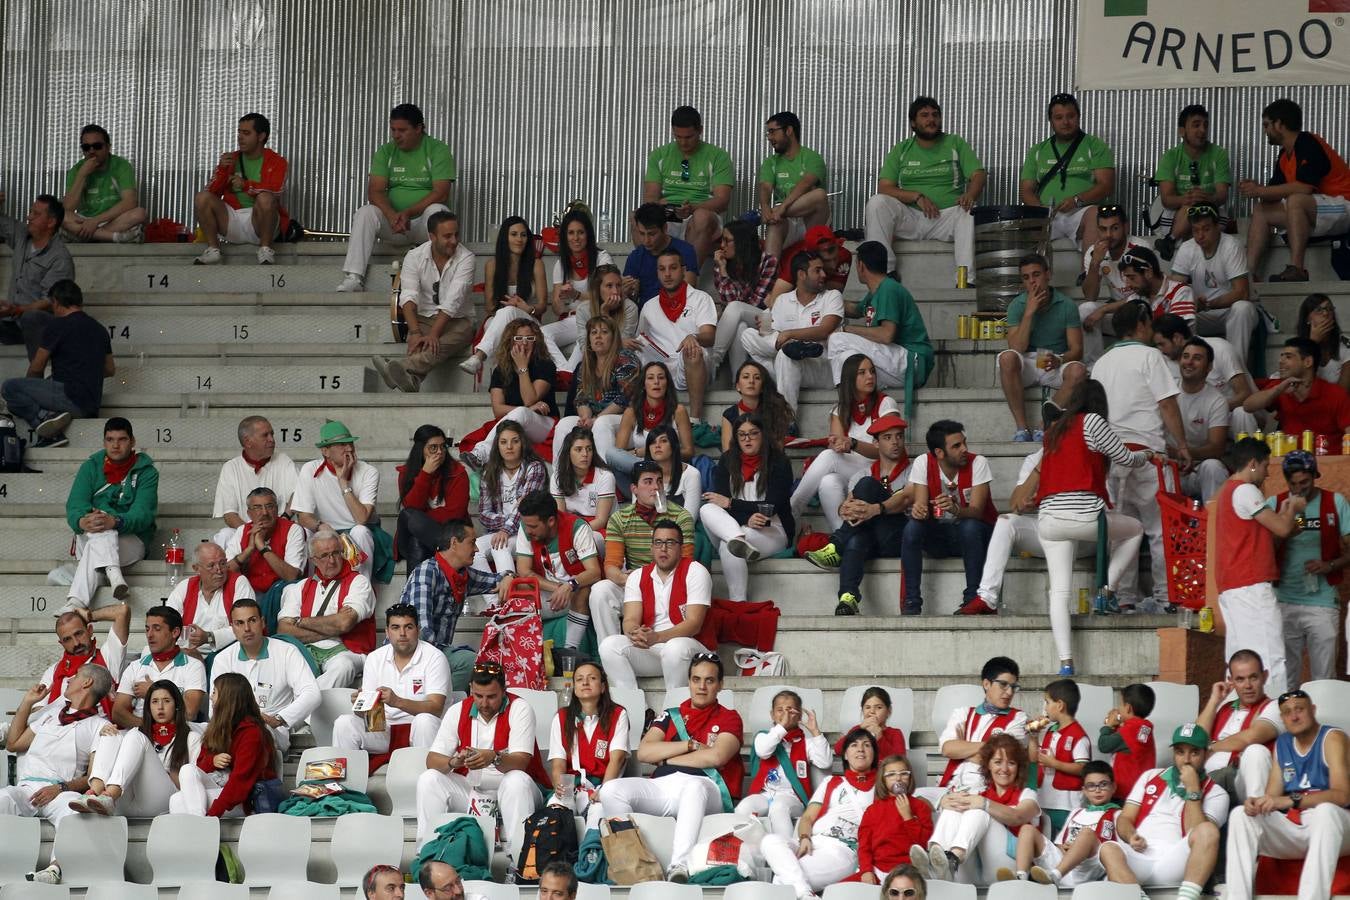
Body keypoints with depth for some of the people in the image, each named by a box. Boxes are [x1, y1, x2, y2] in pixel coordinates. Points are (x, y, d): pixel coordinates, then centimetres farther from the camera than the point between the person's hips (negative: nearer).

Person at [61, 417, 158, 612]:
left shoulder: (146, 472, 3)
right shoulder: (91, 467, 11)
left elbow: (143, 514, -13)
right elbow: (74, 506, -3)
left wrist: (115, 522, -36)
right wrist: (82, 521, -30)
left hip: (131, 540, -2)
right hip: (88, 537, 2)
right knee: (100, 531, -33)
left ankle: (76, 601, -51)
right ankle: (114, 575, -57)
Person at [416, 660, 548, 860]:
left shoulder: (519, 709, -9)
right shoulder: (458, 711, 2)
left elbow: (521, 762, -20)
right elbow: (432, 760, -4)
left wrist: (494, 758, -41)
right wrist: (454, 762, -28)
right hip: (469, 789, 4)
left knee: (517, 781, -36)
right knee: (428, 780, -17)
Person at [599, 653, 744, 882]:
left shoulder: (729, 718, 16)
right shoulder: (670, 717, 26)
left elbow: (716, 756, -4)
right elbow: (643, 752, 10)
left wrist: (665, 759, 4)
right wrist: (691, 745, 2)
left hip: (706, 789, -4)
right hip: (662, 786, 4)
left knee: (694, 786, -43)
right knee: (611, 790, -22)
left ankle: (679, 865, -57)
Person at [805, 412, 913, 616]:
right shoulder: (862, 475, 24)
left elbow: (906, 499, -11)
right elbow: (843, 507, 7)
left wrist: (876, 509, -33)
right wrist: (846, 510, -22)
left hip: (898, 537, -3)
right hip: (870, 541, 3)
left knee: (868, 484, -21)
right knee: (857, 537, -37)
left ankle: (836, 547, -30)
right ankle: (848, 598, -56)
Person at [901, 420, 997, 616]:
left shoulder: (978, 463, -14)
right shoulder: (923, 464, -8)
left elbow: (976, 511, -22)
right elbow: (920, 504, -14)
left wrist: (956, 510, -44)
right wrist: (918, 510, -39)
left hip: (976, 534, -2)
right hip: (939, 536, 2)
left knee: (969, 527, -35)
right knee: (912, 527, -27)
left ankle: (972, 598, -27)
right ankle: (911, 602, -23)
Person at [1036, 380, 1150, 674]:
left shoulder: (1055, 430, 19)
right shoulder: (1092, 422, 2)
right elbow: (1125, 459, 9)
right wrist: (1146, 455, 31)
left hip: (1048, 519, 5)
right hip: (1083, 514, -5)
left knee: (1060, 590, 5)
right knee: (1135, 530, 24)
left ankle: (1065, 661, -6)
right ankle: (1107, 588, 10)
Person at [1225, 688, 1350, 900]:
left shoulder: (1332, 738, -5)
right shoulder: (1282, 744, 13)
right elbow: (1273, 796, 7)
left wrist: (1291, 800, -32)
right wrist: (1257, 803, -19)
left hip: (1328, 826, -5)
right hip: (1292, 830, 5)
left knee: (1325, 811, -38)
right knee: (1240, 815, -12)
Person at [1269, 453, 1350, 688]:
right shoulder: (1274, 504, 6)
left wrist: (1330, 565, -14)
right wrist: (1286, 534, -15)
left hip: (1322, 604, -1)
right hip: (1284, 604, 1)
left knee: (1324, 677, -3)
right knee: (1284, 679, 1)